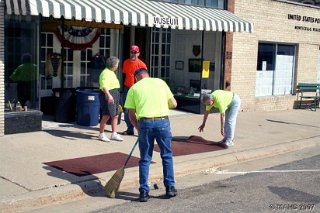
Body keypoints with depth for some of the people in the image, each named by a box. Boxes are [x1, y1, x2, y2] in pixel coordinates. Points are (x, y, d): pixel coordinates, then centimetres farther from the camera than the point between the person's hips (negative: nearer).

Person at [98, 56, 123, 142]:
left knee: (115, 115, 10)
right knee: (106, 115, -10)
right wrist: (109, 95, -40)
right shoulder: (105, 73, -14)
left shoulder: (111, 72, 18)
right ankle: (101, 134, -2)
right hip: (108, 95, -10)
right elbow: (104, 86, -27)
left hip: (114, 96, 10)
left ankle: (114, 134, 16)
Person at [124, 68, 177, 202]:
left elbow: (131, 114, 8)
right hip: (163, 121, 1)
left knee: (145, 159, 10)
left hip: (144, 122, 0)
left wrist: (138, 128, 21)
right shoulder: (160, 82, 14)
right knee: (167, 156, 16)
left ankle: (144, 192, 12)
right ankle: (170, 187, 20)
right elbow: (173, 104, 12)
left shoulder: (134, 88, 12)